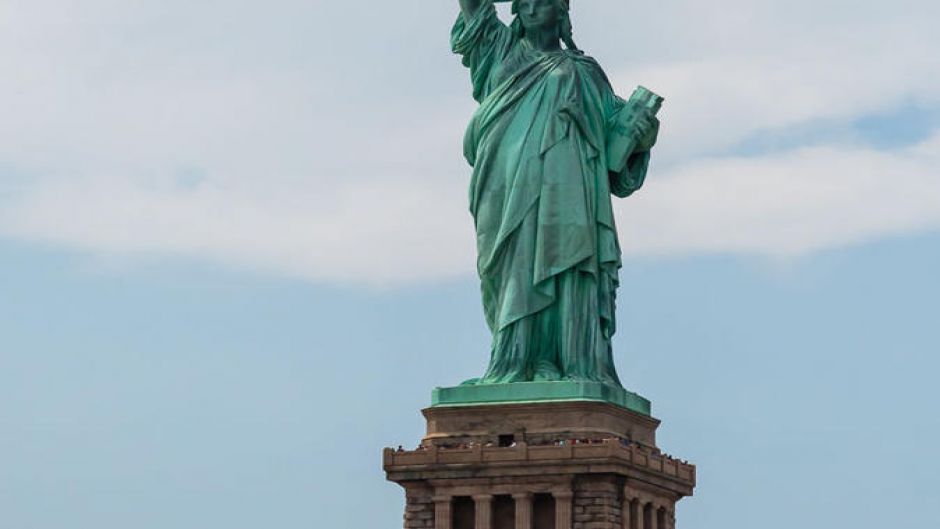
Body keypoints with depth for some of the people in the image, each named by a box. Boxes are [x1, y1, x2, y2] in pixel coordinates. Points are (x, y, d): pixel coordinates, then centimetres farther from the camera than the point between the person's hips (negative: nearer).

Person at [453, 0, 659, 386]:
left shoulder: (583, 71, 23)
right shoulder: (502, 52, 25)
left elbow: (615, 116, 13)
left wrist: (640, 127, -5)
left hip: (564, 182, -1)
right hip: (513, 183, 1)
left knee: (565, 264, -13)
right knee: (518, 266, -10)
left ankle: (580, 366, -19)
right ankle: (517, 364, -16)